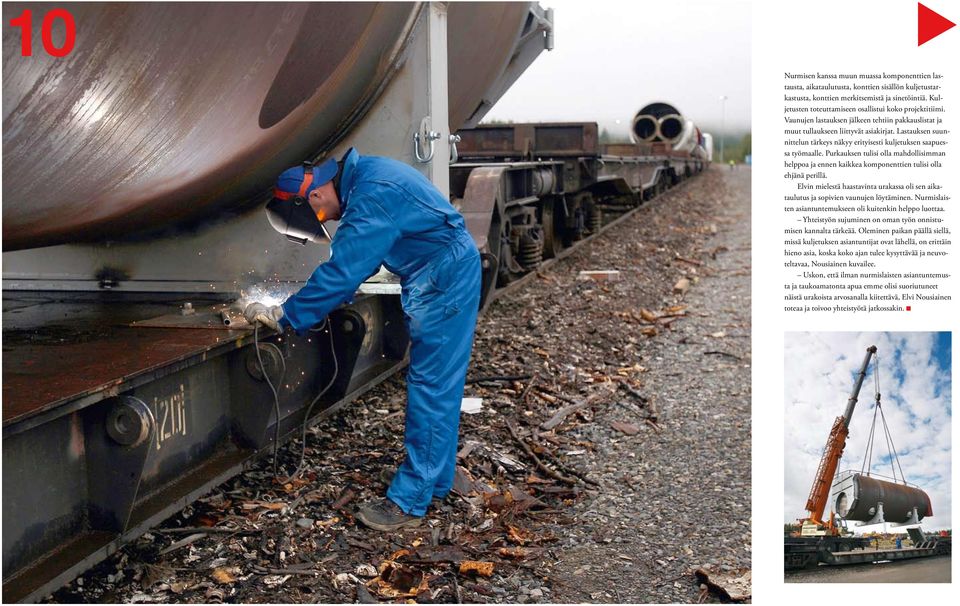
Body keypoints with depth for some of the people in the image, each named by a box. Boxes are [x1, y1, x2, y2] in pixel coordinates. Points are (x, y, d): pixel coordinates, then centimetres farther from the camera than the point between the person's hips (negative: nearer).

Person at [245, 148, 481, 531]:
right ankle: (433, 481, 27)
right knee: (434, 385, 15)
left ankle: (409, 501, -3)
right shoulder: (360, 180, 7)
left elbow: (342, 272, -25)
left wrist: (285, 317, -19)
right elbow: (349, 261, 15)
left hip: (445, 280, -10)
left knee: (430, 388, -7)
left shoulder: (372, 198, -25)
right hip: (435, 282, 10)